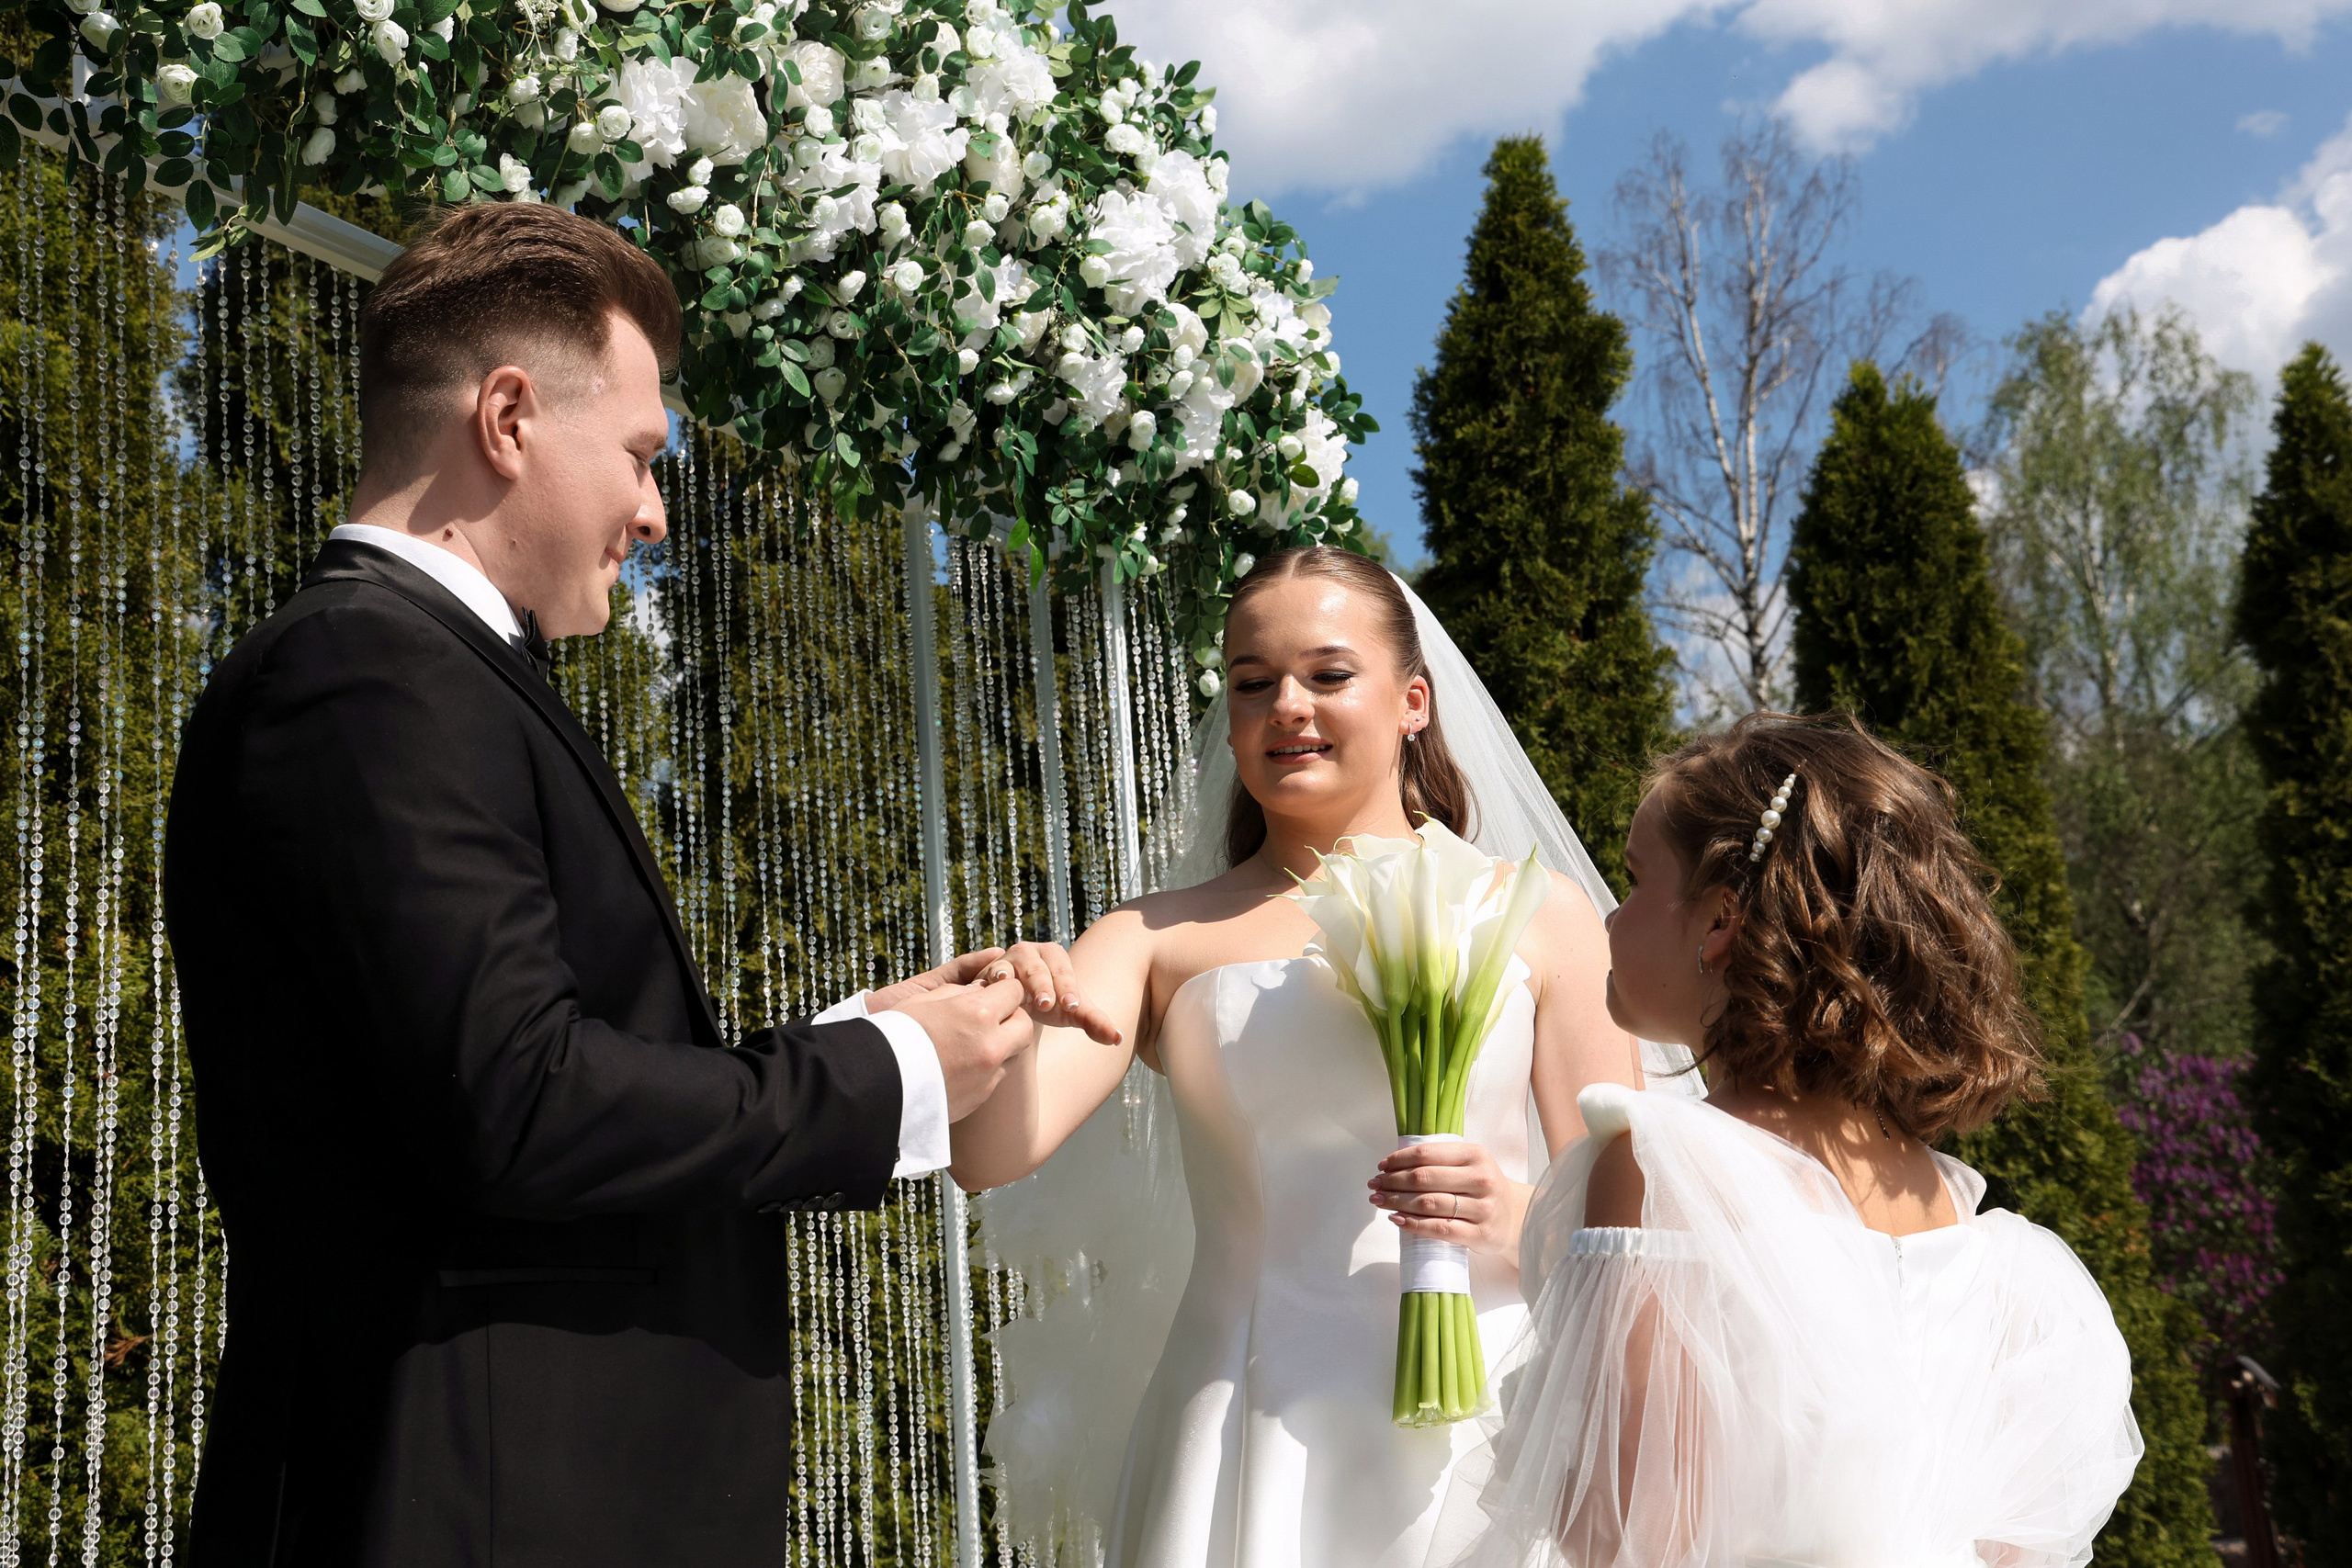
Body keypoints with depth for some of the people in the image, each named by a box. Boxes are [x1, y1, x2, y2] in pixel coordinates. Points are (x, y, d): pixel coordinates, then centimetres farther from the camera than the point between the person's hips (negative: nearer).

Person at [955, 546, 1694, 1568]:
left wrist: (1521, 1222, -16)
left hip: (1476, 1440, 0)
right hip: (1244, 1453, 1)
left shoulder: (1539, 916, 4)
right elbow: (993, 1154, -7)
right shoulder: (1157, 941, 7)